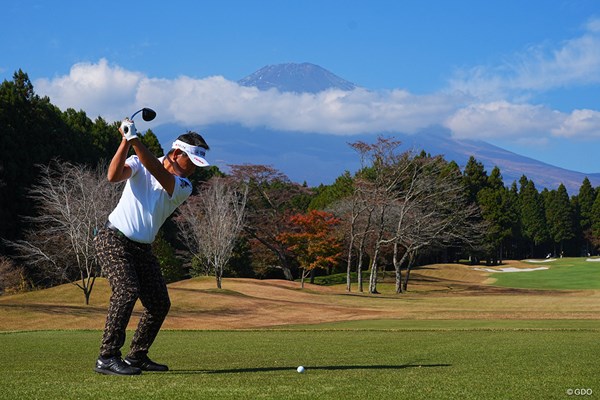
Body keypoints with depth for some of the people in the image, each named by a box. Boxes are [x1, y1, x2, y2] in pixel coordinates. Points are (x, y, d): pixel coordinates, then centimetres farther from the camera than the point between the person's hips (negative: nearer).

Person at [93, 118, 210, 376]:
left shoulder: (184, 187, -1)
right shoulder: (139, 164, -4)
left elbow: (158, 172, -21)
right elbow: (114, 176, -23)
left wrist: (135, 140, -33)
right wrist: (126, 142, -34)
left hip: (141, 249, 6)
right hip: (114, 239, -6)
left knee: (160, 303, 4)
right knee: (127, 291, -25)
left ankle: (137, 356, 20)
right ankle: (107, 358, -24)